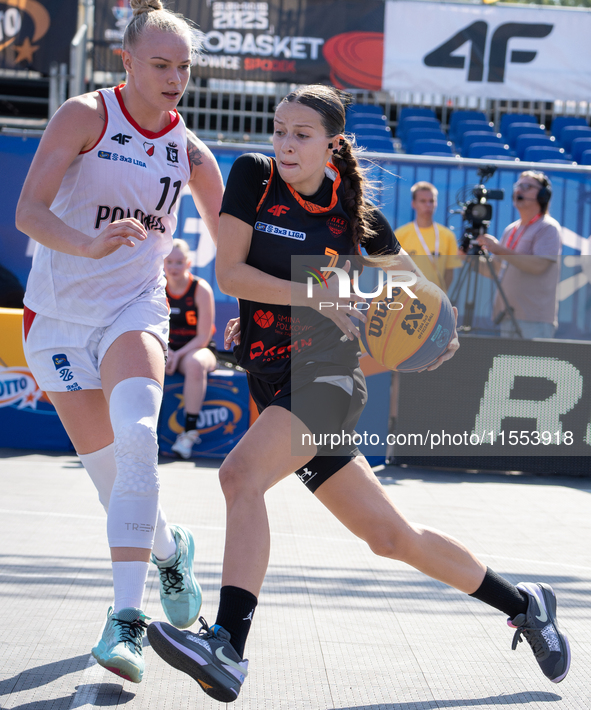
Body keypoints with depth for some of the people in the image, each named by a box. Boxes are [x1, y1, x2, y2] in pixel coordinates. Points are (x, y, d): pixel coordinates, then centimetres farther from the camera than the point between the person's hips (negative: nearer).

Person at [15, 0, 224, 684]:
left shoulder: (190, 152, 2)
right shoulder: (85, 116, -9)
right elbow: (27, 211, -20)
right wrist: (89, 245, -38)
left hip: (135, 312, 1)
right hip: (59, 316, -1)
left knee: (135, 436, -28)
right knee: (111, 474, -2)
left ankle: (125, 619, -33)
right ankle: (168, 549, 33)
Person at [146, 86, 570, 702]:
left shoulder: (354, 211, 0)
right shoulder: (255, 177, 3)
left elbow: (408, 275, 18)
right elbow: (228, 272, -5)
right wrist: (313, 294, -16)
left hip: (329, 371, -4)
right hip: (272, 381, 4)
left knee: (240, 474, -30)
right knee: (390, 537, 9)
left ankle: (227, 646, -33)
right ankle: (523, 605, 26)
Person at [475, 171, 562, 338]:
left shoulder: (548, 228, -5)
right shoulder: (511, 230, 20)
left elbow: (539, 265, -20)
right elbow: (493, 270, 23)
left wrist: (500, 250, -22)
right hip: (507, 317, 8)